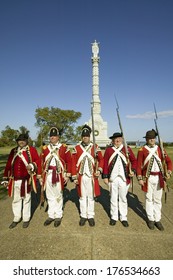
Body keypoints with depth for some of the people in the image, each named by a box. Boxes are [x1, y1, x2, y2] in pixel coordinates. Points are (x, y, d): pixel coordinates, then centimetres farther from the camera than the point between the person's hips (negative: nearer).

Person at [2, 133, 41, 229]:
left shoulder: (32, 150, -3)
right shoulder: (13, 151, 8)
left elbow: (38, 161, -3)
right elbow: (8, 165, 10)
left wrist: (32, 166, -23)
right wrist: (6, 178, 9)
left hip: (26, 180, -4)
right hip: (15, 180, 4)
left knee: (26, 199, 10)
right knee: (16, 199, 15)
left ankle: (26, 219, 26)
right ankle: (16, 218, 32)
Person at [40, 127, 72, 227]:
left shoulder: (64, 148, -3)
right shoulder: (45, 148, 7)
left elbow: (69, 161, -4)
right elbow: (41, 162, 8)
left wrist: (68, 175, -7)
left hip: (59, 175, -3)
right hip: (48, 175, 4)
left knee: (58, 196, 9)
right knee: (50, 196, 14)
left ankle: (58, 216, 26)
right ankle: (51, 215, 30)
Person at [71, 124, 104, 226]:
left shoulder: (95, 147, 0)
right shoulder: (76, 148, 0)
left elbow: (101, 159, 4)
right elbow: (73, 163, 0)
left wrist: (99, 170, -11)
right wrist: (74, 177, -3)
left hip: (92, 176, 0)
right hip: (81, 177, 1)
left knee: (91, 197, 10)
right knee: (82, 196, 12)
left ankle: (91, 216, 25)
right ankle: (83, 216, 27)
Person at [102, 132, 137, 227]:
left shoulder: (127, 149, 1)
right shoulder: (108, 149, 0)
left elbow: (134, 161, 7)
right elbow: (105, 163, 0)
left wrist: (133, 170, -8)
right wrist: (105, 176, -3)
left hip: (124, 178, 1)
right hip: (112, 178, 0)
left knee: (123, 198, 13)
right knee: (113, 199, 12)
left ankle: (123, 218, 29)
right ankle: (114, 217, 28)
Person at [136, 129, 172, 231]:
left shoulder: (160, 149, 3)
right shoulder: (142, 150, -6)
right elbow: (138, 165, -7)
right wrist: (140, 178, -11)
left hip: (159, 178, 3)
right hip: (148, 178, -3)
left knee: (158, 199, 13)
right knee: (149, 199, 9)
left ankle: (157, 219, 26)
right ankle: (150, 219, 25)